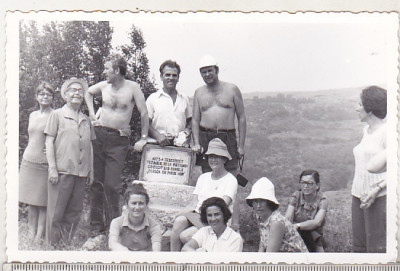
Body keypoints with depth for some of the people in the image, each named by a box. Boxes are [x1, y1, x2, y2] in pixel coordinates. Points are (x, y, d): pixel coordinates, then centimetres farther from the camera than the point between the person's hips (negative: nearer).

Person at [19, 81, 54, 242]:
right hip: (29, 161, 5)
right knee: (31, 201, 9)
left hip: (45, 163, -5)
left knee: (43, 202, -1)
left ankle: (40, 235, 6)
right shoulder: (33, 115, 13)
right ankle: (31, 232, 18)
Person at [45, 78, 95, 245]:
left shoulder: (86, 120, 17)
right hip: (62, 170, -5)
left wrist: (91, 170, 15)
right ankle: (54, 245, 10)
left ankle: (67, 243, 18)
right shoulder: (57, 115, 4)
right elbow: (49, 142, -1)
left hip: (81, 172, 5)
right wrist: (52, 168, -8)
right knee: (56, 212, -1)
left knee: (75, 211, 8)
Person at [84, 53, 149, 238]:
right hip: (99, 135, 4)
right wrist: (92, 114, 18)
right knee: (97, 182, 5)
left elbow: (144, 113, -2)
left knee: (112, 185, -8)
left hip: (119, 140, -3)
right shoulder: (103, 86, 7)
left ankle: (113, 226, 7)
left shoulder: (132, 87, -4)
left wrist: (143, 138, -2)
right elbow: (88, 93, 28)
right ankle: (96, 225, 15)